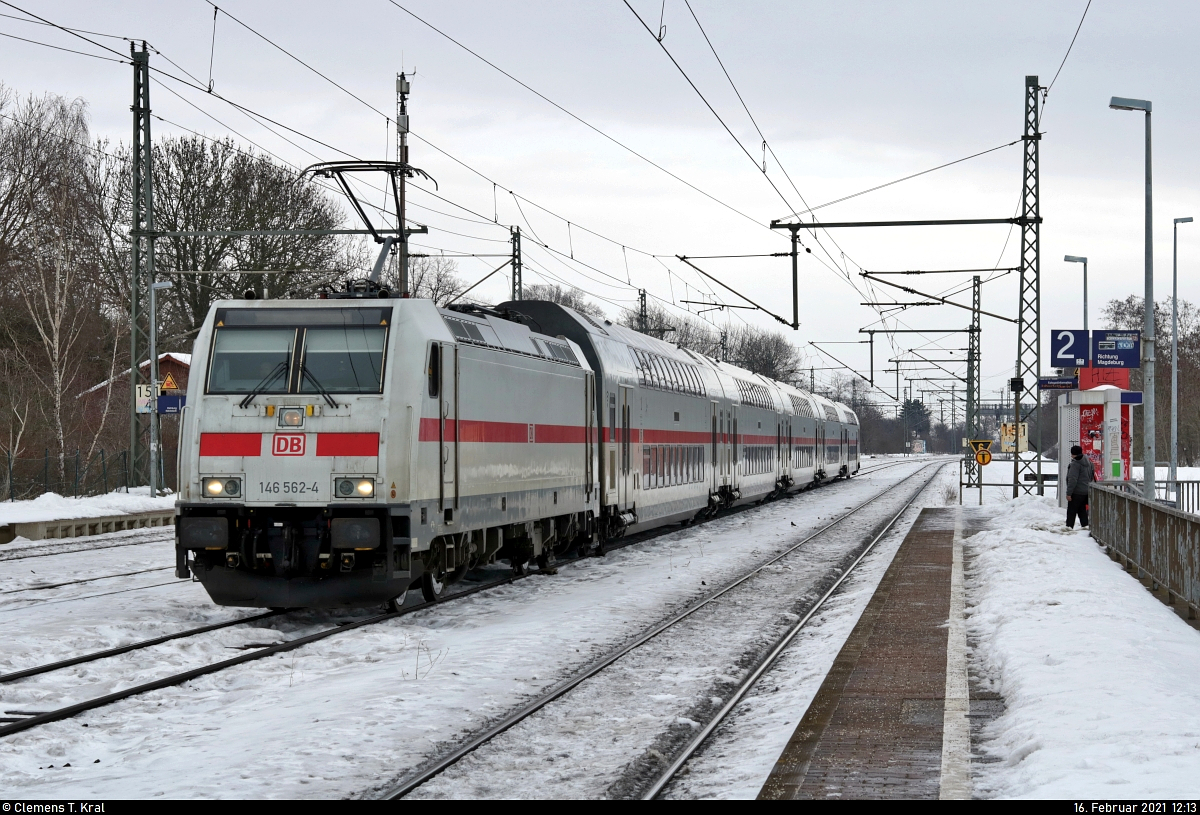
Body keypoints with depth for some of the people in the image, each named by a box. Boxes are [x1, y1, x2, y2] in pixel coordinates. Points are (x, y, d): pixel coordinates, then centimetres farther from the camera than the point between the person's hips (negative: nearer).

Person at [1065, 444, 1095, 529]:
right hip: (1086, 491, 8)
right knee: (1082, 509, 15)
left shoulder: (1075, 464, -18)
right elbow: (1092, 476, 21)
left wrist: (1069, 493, -20)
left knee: (1071, 509, -2)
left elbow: (1072, 480, -22)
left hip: (1077, 491, -8)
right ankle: (1085, 524, 12)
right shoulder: (1088, 462, 10)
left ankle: (1069, 525, -2)